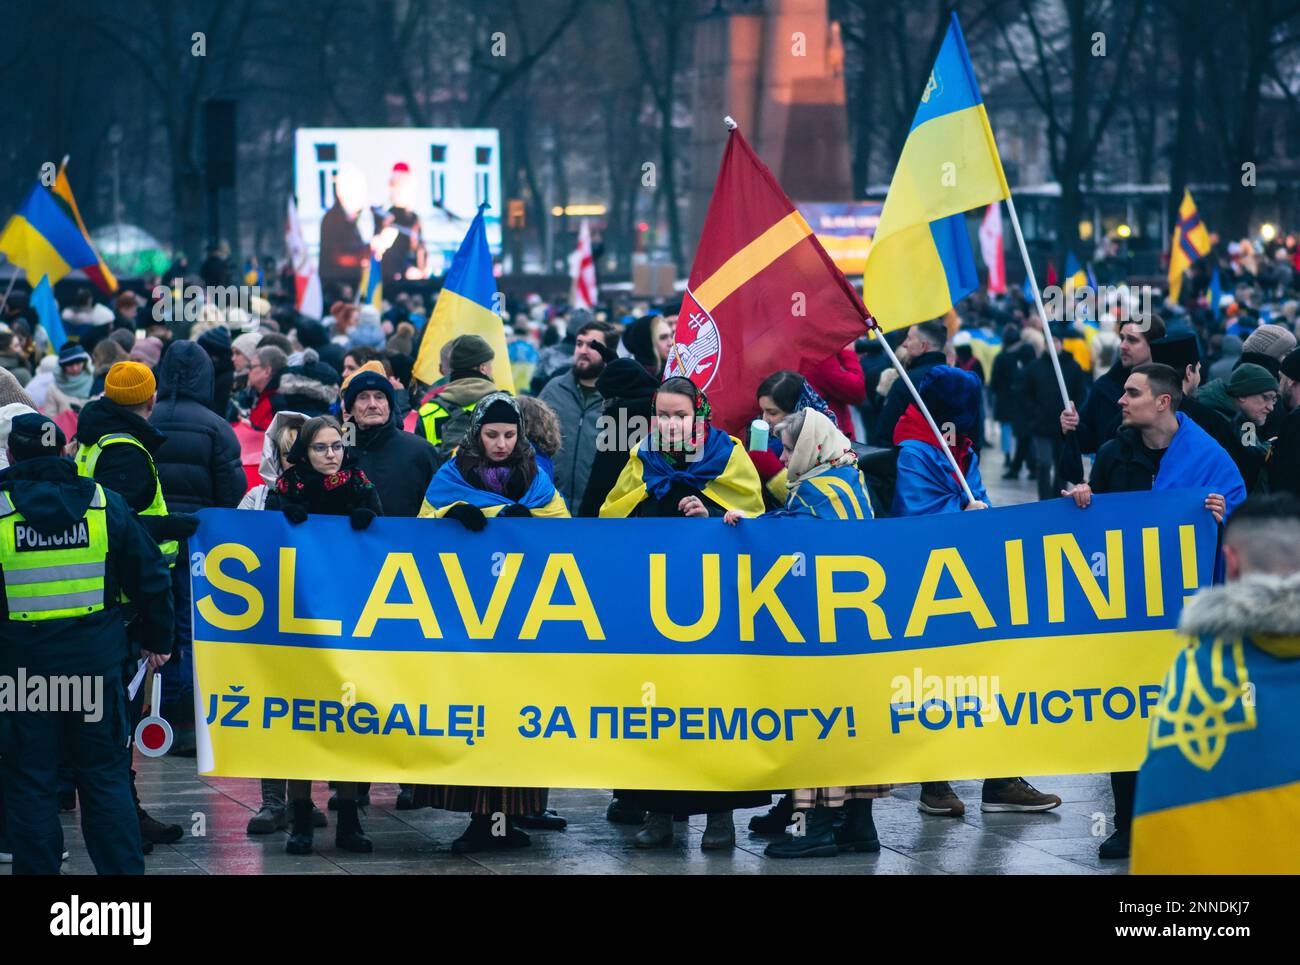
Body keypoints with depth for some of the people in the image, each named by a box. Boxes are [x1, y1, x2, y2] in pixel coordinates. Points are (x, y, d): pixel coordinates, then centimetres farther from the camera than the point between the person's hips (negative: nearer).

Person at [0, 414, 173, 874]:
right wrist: (157, 641, 17)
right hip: (94, 661, 2)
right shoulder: (104, 504, 0)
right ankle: (122, 868, 8)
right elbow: (150, 577, 5)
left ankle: (37, 868, 8)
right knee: (105, 775, 10)